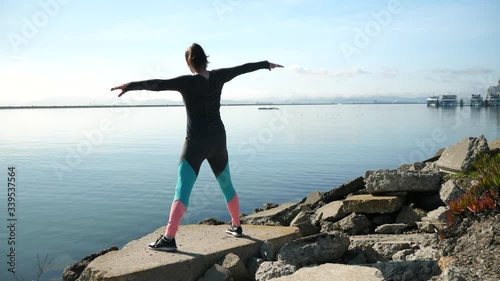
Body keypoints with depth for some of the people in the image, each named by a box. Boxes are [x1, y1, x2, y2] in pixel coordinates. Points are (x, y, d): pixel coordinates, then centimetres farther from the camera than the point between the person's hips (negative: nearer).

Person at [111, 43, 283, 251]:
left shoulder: (187, 82, -14)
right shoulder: (218, 77, 0)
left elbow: (158, 84, -27)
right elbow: (243, 68, 14)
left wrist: (130, 86, -29)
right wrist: (266, 64, 29)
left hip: (196, 143, -5)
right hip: (218, 141, 5)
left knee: (182, 191, -8)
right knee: (226, 185, 20)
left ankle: (169, 239, -15)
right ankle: (236, 226, 33)